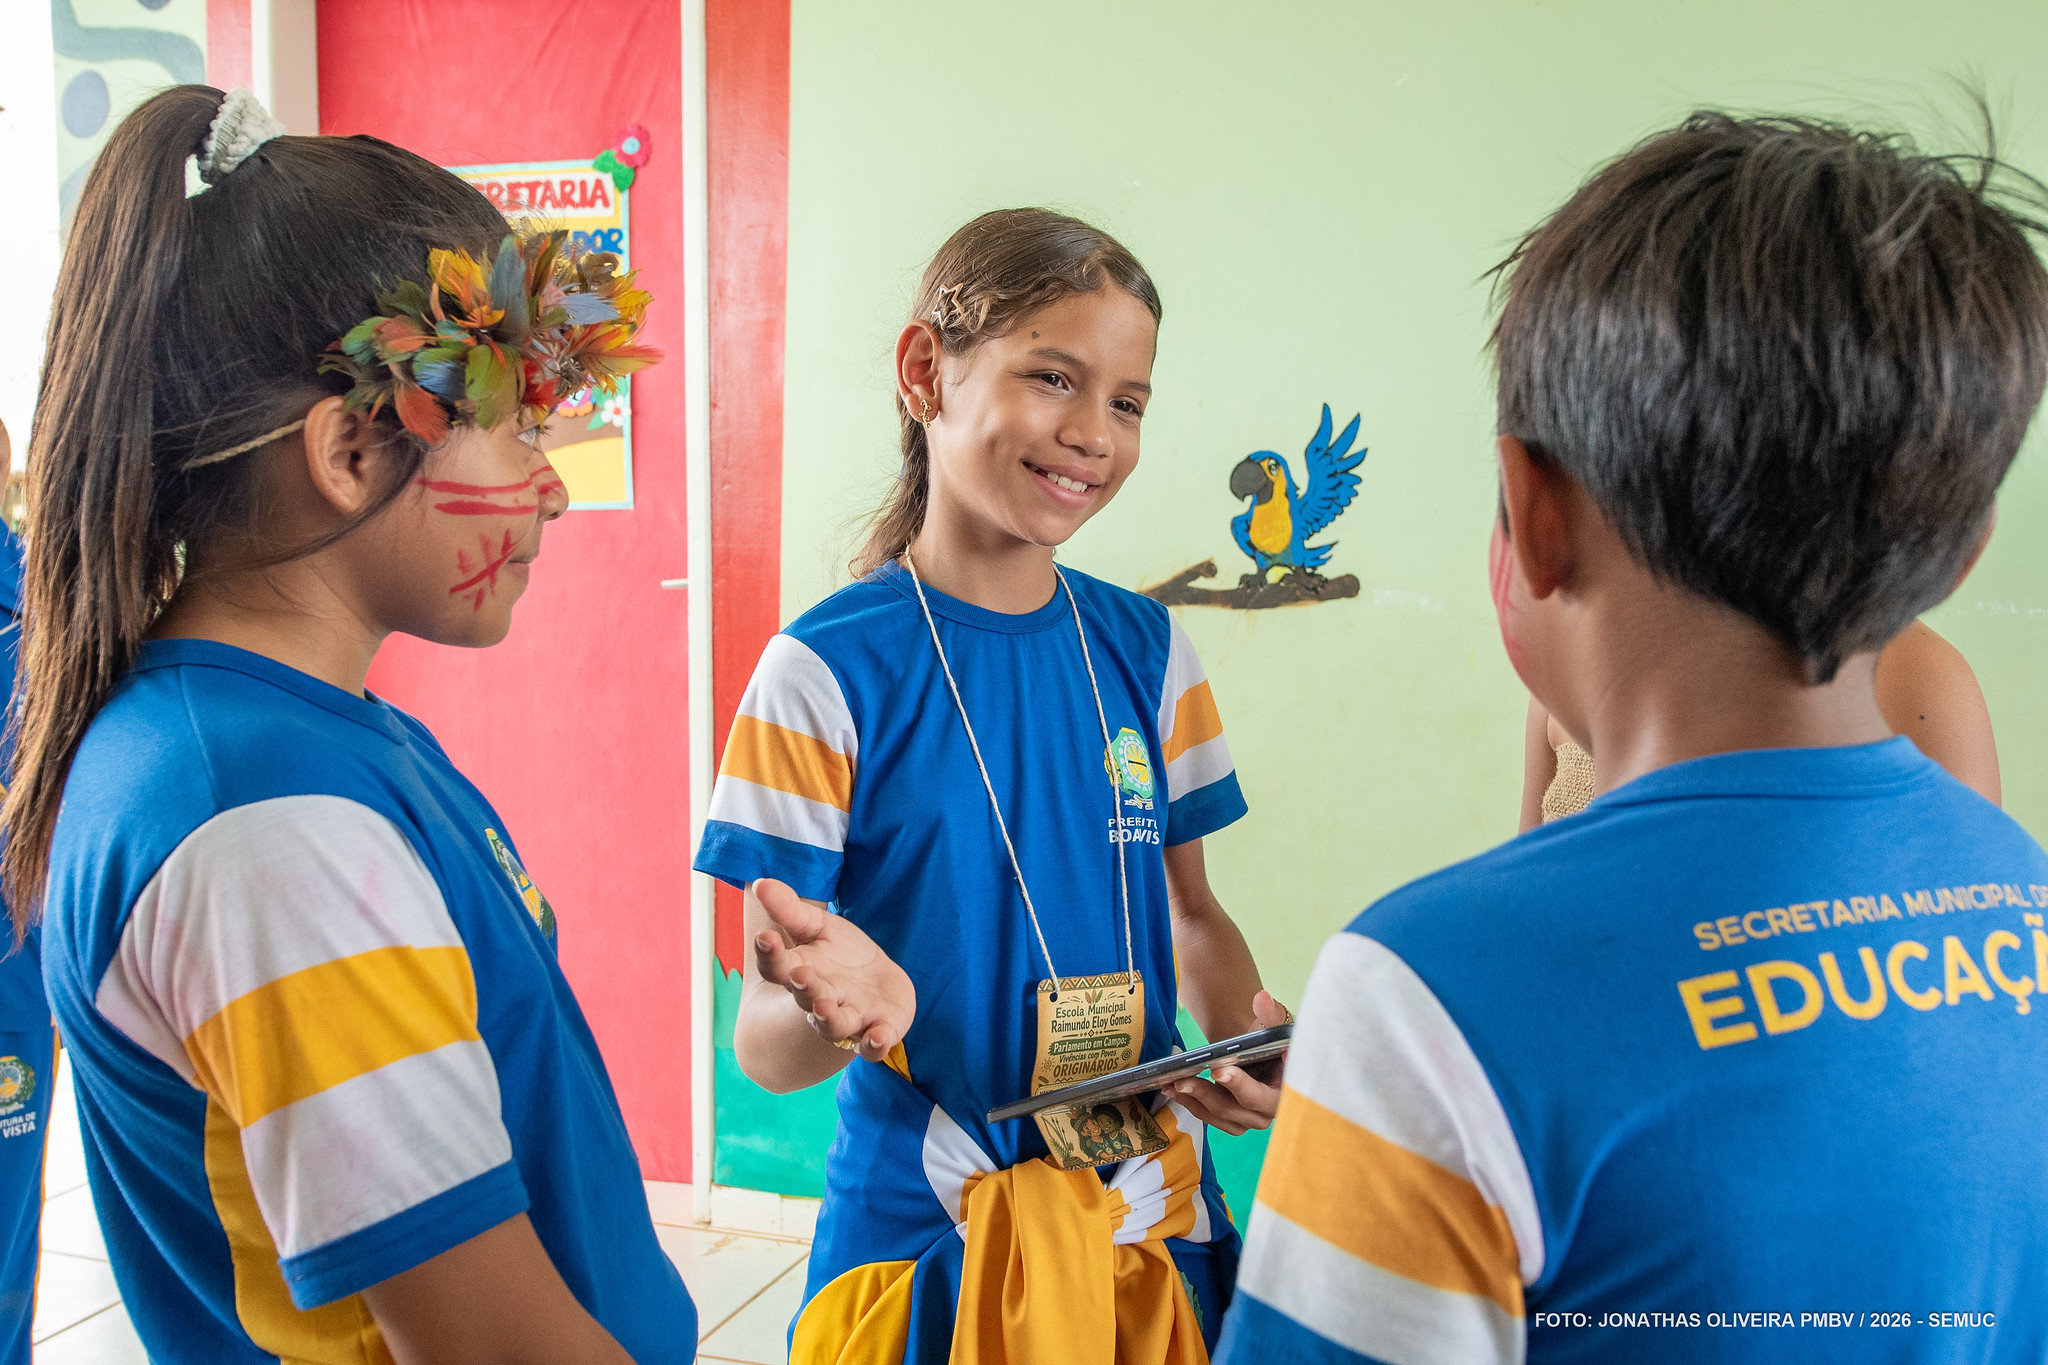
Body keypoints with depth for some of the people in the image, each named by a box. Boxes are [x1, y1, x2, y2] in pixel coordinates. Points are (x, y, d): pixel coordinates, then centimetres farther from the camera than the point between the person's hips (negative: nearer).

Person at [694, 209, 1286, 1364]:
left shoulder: (1144, 647, -1)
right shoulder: (829, 670, -14)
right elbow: (763, 1042, -12)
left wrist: (1243, 1032, -9)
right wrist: (833, 1010, -34)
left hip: (1158, 1225, 4)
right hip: (933, 1241, -4)